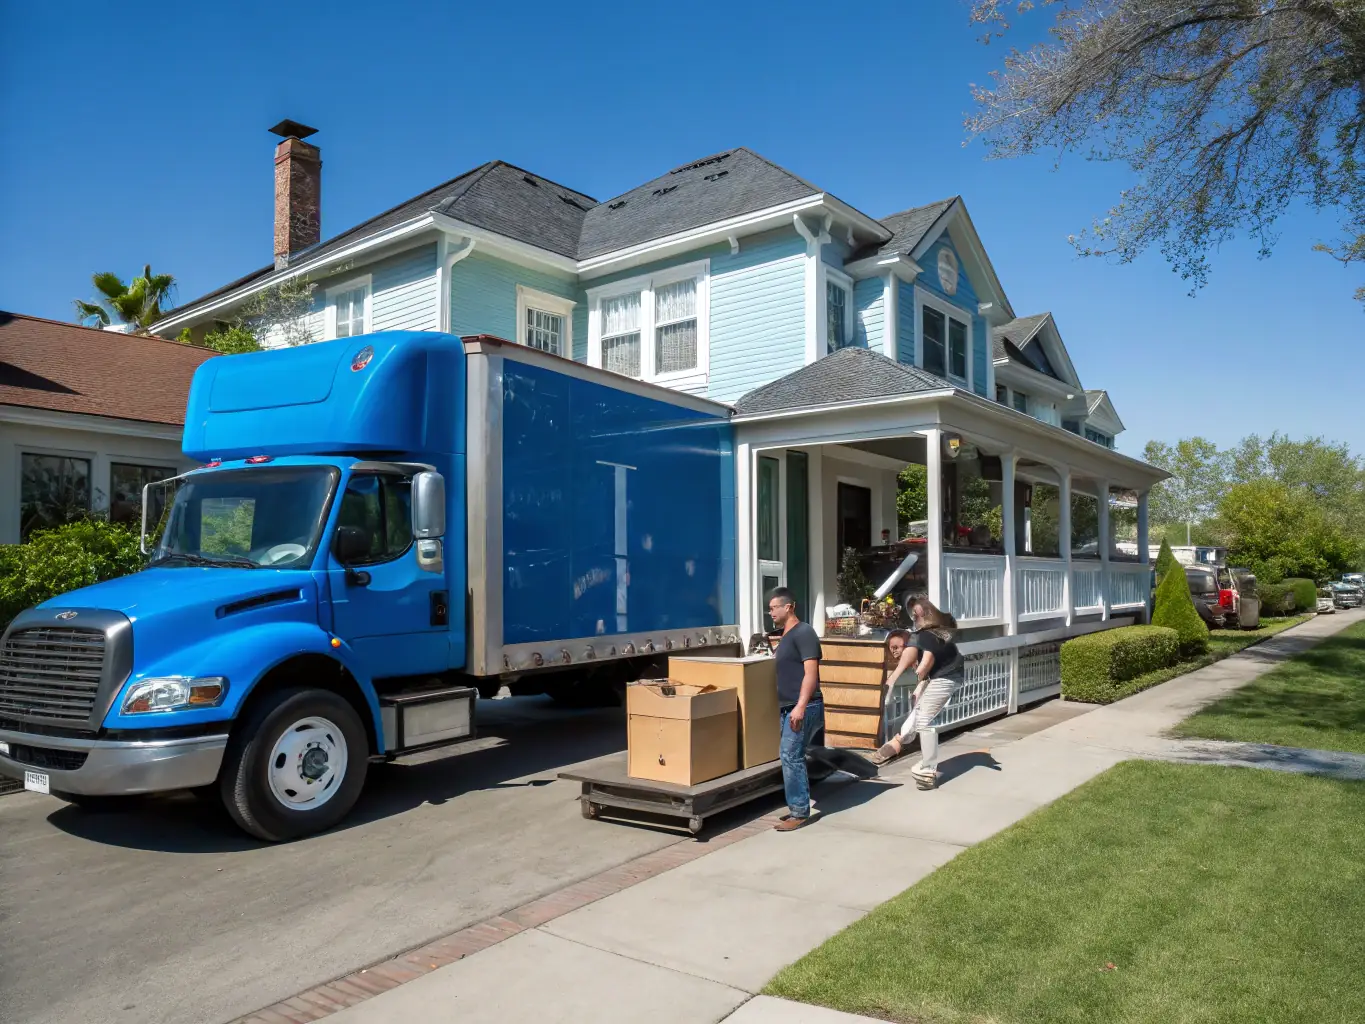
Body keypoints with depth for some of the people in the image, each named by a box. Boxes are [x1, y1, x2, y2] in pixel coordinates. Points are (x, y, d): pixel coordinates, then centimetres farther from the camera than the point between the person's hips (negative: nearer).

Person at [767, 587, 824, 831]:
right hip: (788, 708, 10)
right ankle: (798, 807, 19)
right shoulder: (786, 636, 18)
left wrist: (801, 706, -26)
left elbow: (811, 672, -20)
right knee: (792, 757, 11)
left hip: (803, 707, -10)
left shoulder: (804, 632, -12)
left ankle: (799, 812, -3)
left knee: (791, 757, -10)